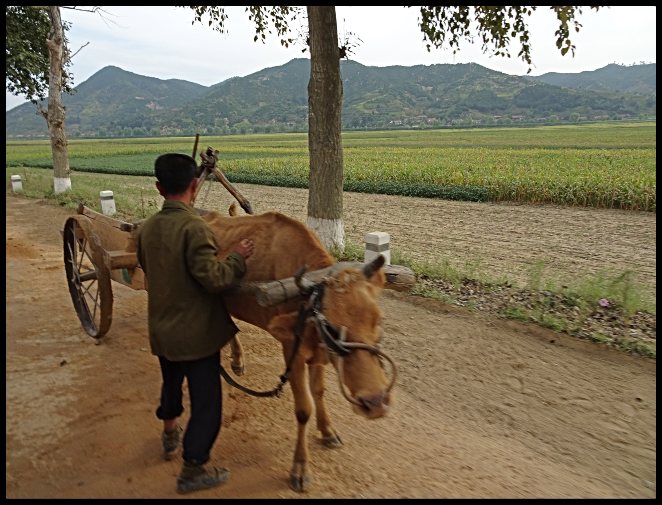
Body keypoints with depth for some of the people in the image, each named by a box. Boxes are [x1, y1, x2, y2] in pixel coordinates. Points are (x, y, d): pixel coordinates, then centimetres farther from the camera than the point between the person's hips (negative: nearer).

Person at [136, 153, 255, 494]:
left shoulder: (146, 229, 1)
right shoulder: (194, 227, -22)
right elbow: (213, 278, -24)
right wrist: (237, 258, -10)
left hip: (161, 329, 8)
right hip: (197, 333, -8)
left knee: (171, 384, 29)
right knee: (206, 402, 6)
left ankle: (170, 437, 51)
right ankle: (192, 470, 17)